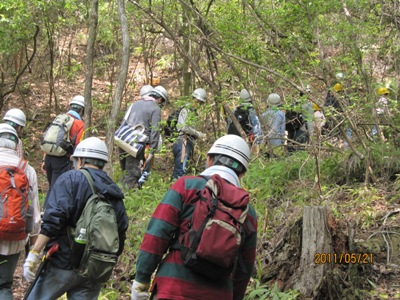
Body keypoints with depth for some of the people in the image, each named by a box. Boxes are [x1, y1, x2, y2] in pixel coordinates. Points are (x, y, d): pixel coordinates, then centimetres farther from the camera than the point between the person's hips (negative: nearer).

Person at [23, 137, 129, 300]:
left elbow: (53, 219, -16)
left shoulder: (71, 179, -4)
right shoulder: (115, 193, 13)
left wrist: (34, 253, -17)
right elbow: (121, 233, 12)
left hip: (64, 263, -5)